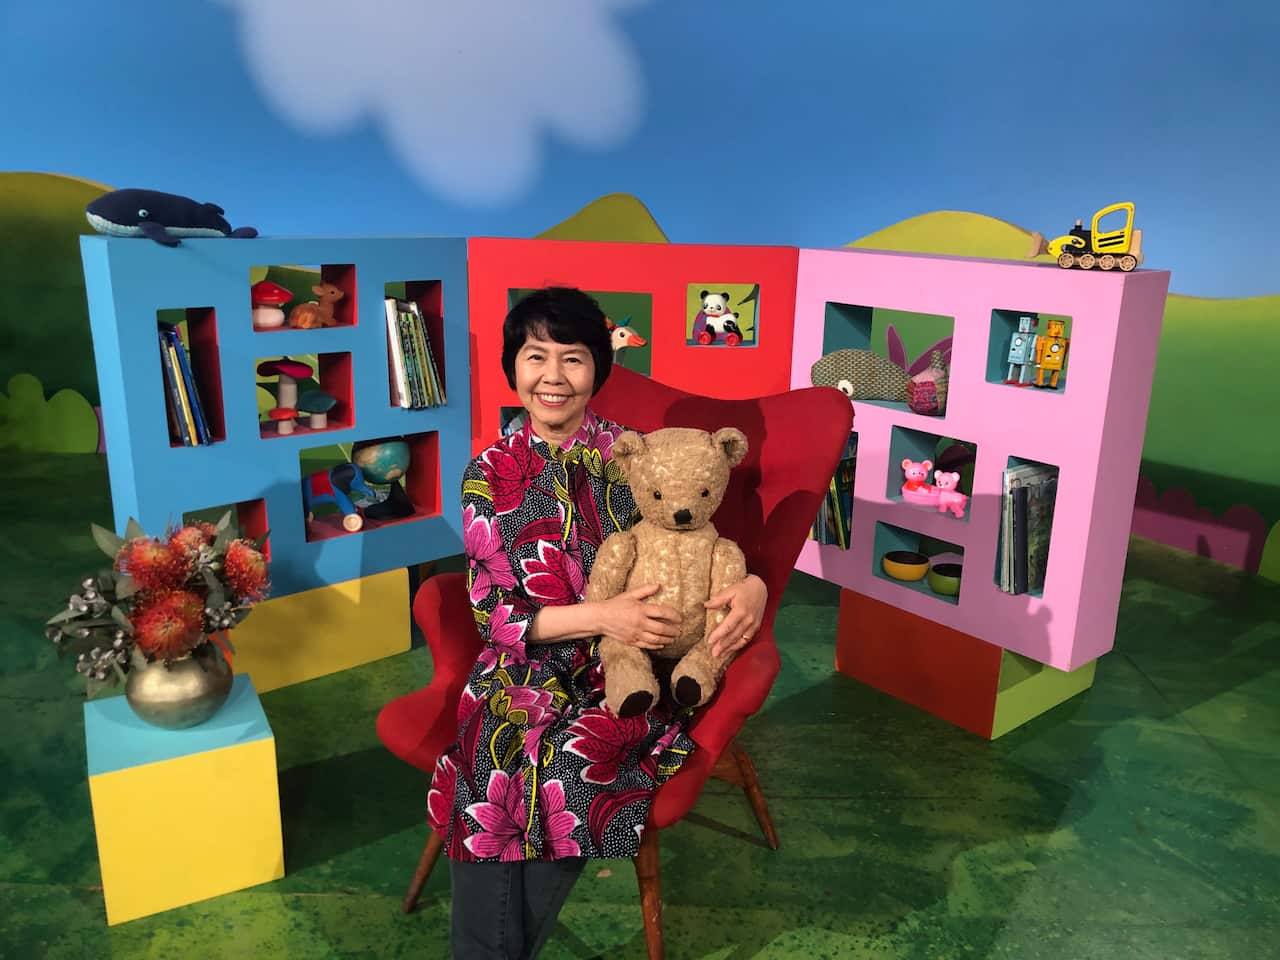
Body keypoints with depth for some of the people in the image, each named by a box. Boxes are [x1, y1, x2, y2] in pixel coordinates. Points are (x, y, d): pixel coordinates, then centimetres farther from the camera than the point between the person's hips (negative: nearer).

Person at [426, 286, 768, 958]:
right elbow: (493, 612, -3)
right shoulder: (491, 474, 1)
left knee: (574, 763, -27)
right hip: (526, 671, 1)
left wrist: (751, 585, -17)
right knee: (500, 758, -28)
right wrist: (600, 616, -19)